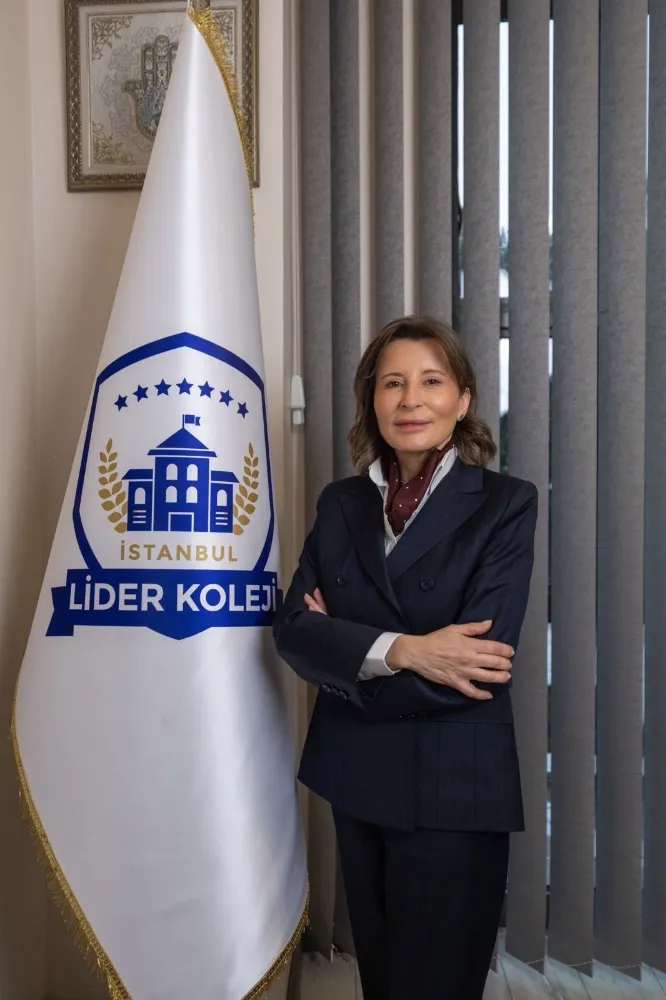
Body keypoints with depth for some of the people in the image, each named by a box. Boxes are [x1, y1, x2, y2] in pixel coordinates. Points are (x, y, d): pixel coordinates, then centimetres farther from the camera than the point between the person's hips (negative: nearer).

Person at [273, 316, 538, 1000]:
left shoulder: (505, 505, -8)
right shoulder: (341, 504, 3)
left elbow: (476, 662, -18)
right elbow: (293, 629, -8)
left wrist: (344, 658, -11)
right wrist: (401, 651, -23)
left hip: (455, 790, -4)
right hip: (356, 783, 4)